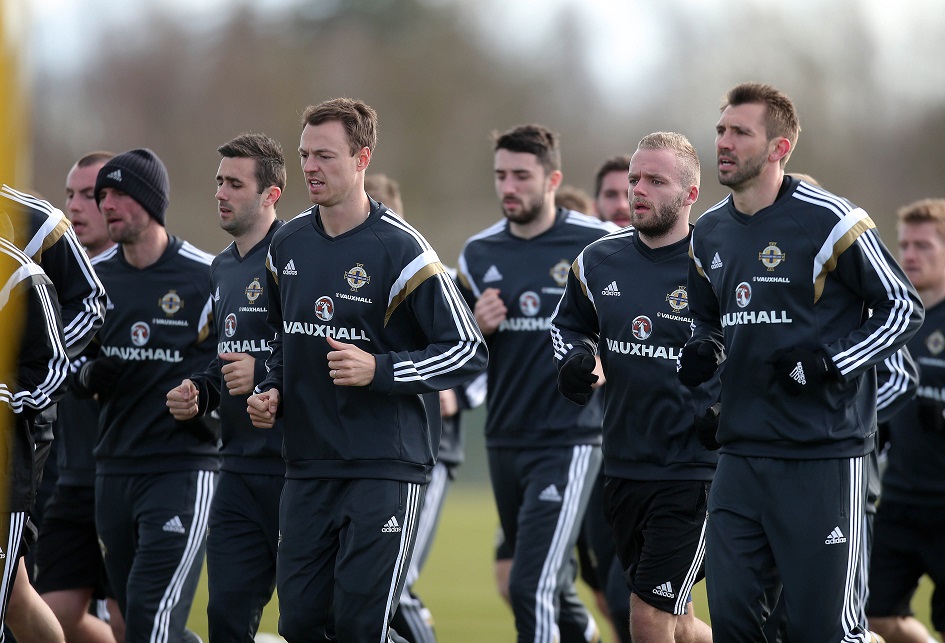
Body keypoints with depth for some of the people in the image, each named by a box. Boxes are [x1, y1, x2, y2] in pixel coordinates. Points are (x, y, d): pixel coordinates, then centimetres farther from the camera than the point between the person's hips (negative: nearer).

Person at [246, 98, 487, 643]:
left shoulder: (399, 249, -9)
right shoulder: (288, 245, 9)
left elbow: (469, 351, -8)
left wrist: (379, 370, -18)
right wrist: (271, 392, 7)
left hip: (385, 469, -6)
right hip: (307, 468, 6)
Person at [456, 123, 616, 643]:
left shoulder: (599, 244, -8)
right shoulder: (479, 254, 7)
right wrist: (479, 327, -5)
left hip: (569, 442, -6)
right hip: (504, 443, 6)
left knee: (533, 589, -16)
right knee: (553, 588, 16)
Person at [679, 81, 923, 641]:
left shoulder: (828, 222, -10)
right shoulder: (710, 233, 11)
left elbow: (903, 310, -4)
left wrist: (829, 361, -15)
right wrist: (701, 353, 4)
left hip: (824, 457, -6)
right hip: (742, 454, 6)